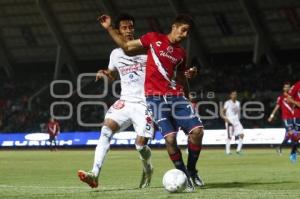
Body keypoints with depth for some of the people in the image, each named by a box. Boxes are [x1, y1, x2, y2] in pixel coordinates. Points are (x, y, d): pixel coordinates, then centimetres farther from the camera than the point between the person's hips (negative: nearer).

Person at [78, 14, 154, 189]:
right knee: (107, 129, -22)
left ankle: (148, 169, 27)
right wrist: (104, 73, 9)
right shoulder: (116, 54, 13)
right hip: (125, 102, 3)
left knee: (141, 144, -10)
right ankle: (95, 174, -33)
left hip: (144, 103, -3)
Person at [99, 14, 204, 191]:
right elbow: (126, 46, 12)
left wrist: (188, 75, 2)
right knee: (170, 138, -16)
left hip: (176, 96, 4)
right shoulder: (154, 38, 5)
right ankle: (185, 176, -1)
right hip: (156, 98, -4)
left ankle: (191, 171, 9)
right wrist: (109, 28, 6)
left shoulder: (181, 53, 16)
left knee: (197, 131, -11)